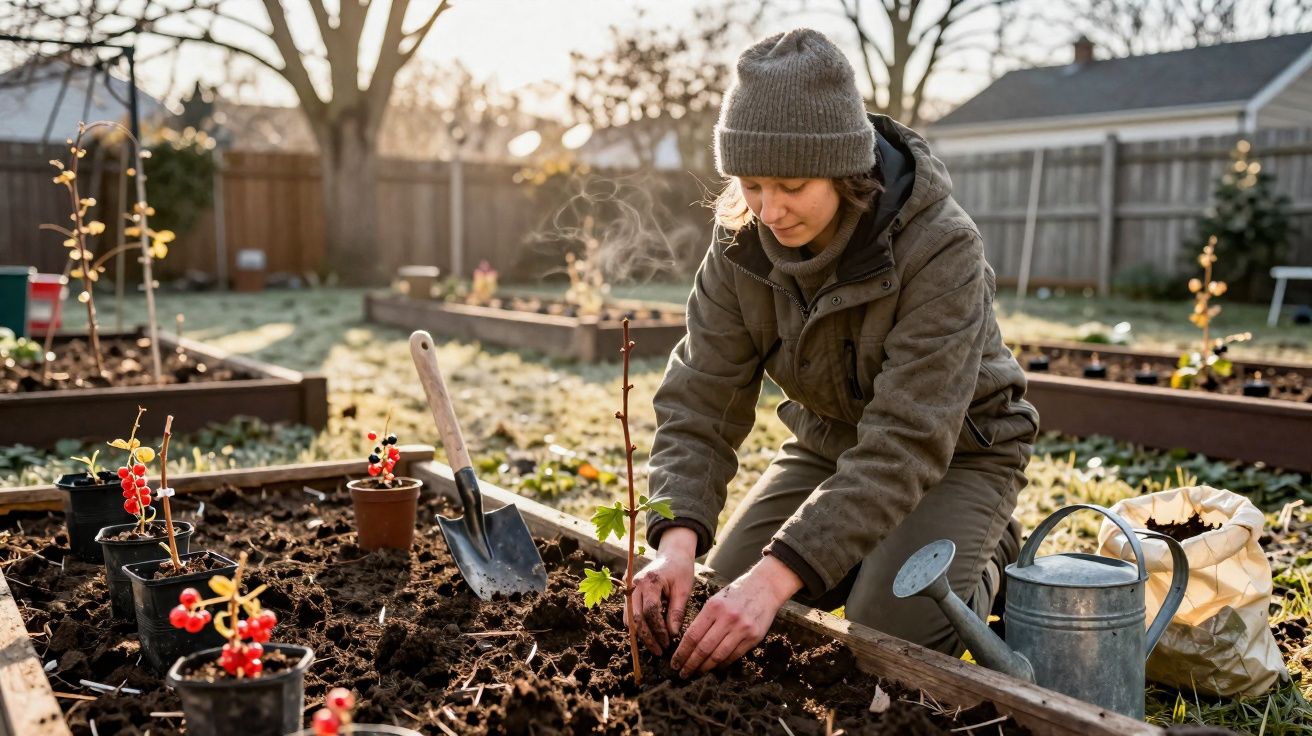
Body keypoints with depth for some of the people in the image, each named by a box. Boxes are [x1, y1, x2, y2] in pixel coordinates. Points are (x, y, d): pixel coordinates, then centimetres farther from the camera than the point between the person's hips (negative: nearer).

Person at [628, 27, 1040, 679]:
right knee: (722, 591, -3)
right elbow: (699, 401, -20)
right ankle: (855, 549, 22)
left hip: (954, 450, -5)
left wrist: (778, 575, -45)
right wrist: (676, 538, -38)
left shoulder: (941, 250, -34)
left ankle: (985, 560, 9)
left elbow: (905, 443, -38)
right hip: (828, 441, 5)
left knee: (893, 626, -24)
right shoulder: (742, 243, -18)